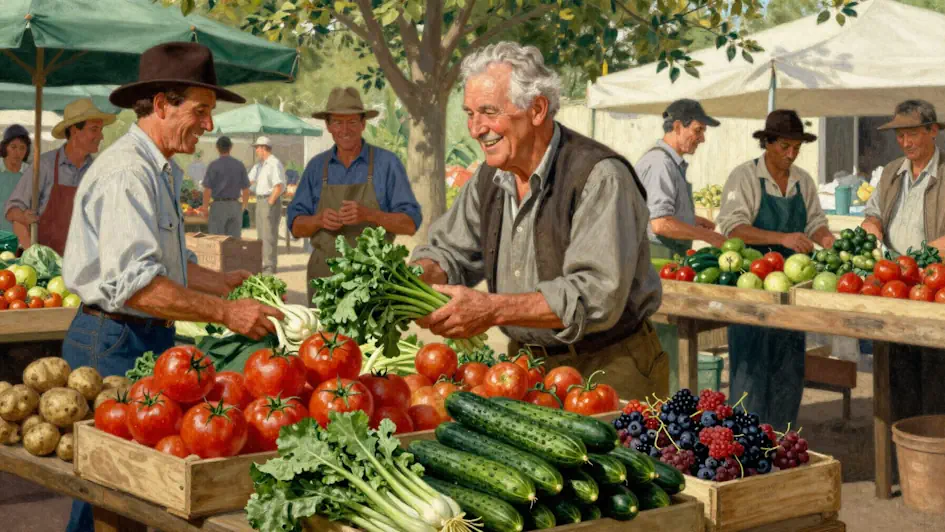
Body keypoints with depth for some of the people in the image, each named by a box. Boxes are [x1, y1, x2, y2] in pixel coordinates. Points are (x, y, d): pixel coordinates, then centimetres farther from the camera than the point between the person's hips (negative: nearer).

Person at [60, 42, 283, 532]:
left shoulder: (162, 172, 17)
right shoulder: (127, 172, -17)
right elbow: (135, 283, -26)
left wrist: (231, 284, 11)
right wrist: (224, 312, -23)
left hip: (149, 340, 10)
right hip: (116, 342, -10)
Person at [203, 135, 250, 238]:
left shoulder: (213, 166, -7)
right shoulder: (239, 165, 3)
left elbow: (207, 190, -10)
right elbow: (246, 190, 5)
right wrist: (243, 207, 17)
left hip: (218, 206, -3)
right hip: (235, 206, 3)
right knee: (235, 240, 7)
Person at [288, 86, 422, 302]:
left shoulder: (387, 163, -1)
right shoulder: (316, 166, 8)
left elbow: (410, 223, -5)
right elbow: (296, 226, 9)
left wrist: (369, 215, -20)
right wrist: (319, 220, -12)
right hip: (324, 273, 2)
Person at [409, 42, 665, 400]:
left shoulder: (599, 176, -19)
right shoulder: (489, 178, 6)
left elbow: (599, 295, -27)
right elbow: (449, 251, 15)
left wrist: (493, 310, -30)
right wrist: (421, 276, -10)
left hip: (608, 368, -6)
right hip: (527, 364, 6)